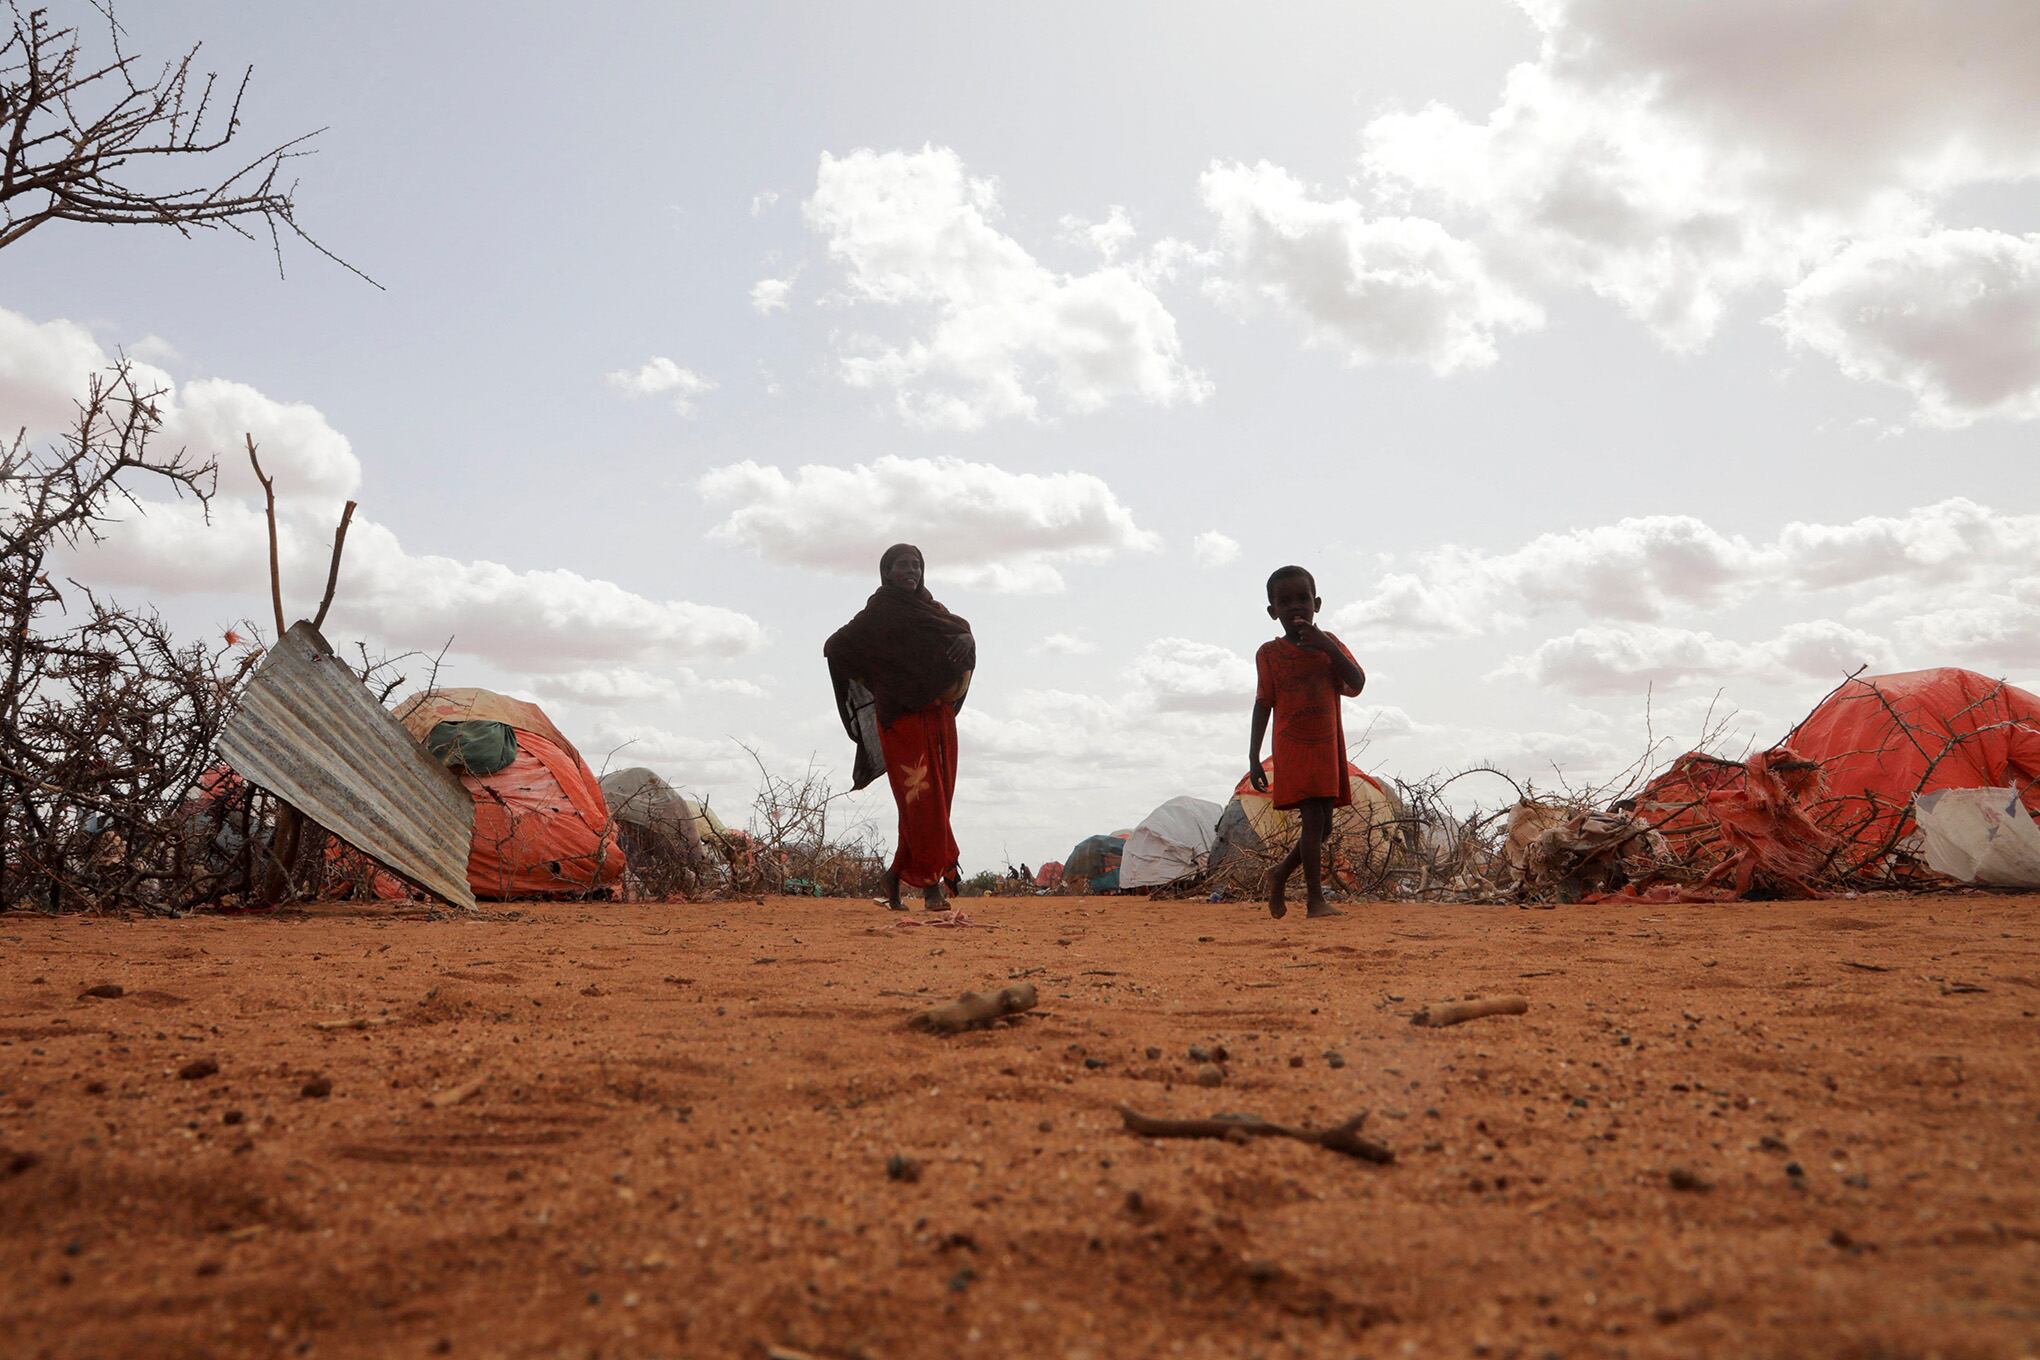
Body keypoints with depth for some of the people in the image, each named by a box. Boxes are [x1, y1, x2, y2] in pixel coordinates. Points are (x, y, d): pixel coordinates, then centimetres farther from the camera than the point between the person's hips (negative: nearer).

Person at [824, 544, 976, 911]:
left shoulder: (929, 608, 16)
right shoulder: (878, 613, -1)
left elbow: (962, 629, 6)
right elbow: (834, 646, 0)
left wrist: (965, 639, -18)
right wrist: (881, 684, 1)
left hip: (937, 718, 6)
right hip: (903, 719, -6)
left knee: (934, 800, 6)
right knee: (921, 798, -12)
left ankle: (898, 874, 18)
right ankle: (931, 883, -12)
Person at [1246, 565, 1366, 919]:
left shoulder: (1328, 643, 7)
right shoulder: (1269, 654, 0)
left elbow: (1357, 684, -5)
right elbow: (1263, 704, 2)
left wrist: (1327, 647, -18)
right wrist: (1254, 757, -2)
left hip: (1328, 747, 4)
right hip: (1293, 747, -4)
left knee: (1323, 827, 8)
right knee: (1314, 820, -14)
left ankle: (1280, 875, 30)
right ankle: (1315, 898, -10)